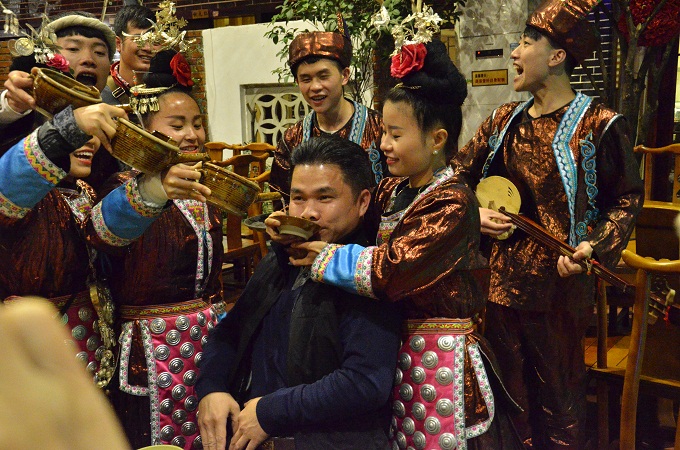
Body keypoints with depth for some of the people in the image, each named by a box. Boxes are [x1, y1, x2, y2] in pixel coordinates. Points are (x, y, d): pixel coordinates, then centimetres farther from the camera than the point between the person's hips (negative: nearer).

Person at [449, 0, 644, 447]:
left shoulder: (597, 125, -10)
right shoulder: (505, 120, 6)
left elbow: (627, 198, -5)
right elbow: (460, 173, 13)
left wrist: (593, 247, -19)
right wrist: (473, 212, -5)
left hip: (560, 282, -5)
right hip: (502, 275, 5)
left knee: (558, 391, 10)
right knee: (510, 384, 19)